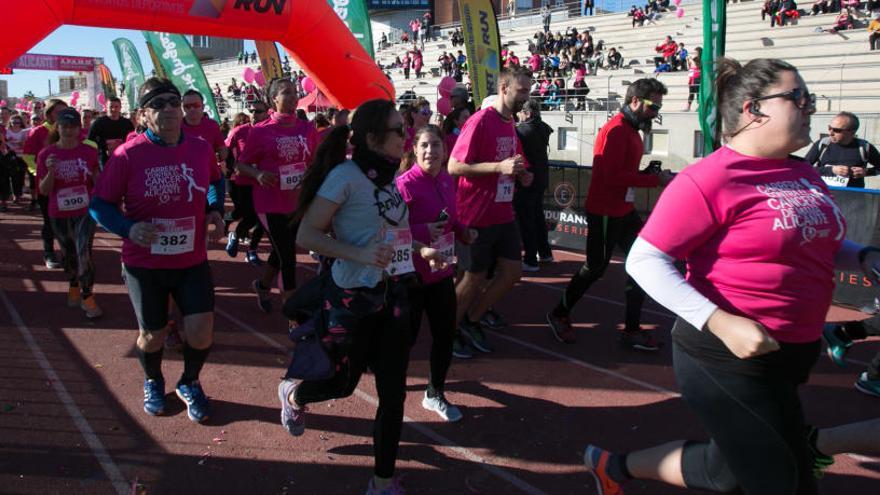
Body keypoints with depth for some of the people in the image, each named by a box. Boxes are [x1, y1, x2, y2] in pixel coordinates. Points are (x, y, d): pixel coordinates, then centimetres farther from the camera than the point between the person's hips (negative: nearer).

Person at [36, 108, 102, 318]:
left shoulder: (89, 152, -6)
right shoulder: (46, 154, -7)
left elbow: (98, 182, 5)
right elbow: (43, 190, -6)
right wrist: (50, 172, -23)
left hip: (85, 211, -2)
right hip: (59, 214, 2)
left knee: (84, 253, -12)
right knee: (68, 253, 18)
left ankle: (87, 297, -1)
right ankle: (74, 287, 41)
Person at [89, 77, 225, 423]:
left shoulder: (201, 149, -3)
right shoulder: (127, 155, -14)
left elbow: (216, 180, 18)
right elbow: (100, 204, -7)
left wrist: (215, 209, 0)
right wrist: (128, 228, -25)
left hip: (193, 260, 2)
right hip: (144, 263, -2)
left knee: (201, 330, -6)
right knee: (153, 334, 12)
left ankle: (189, 384, 27)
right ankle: (152, 382, 46)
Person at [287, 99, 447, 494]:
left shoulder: (388, 176, 6)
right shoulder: (346, 175, -16)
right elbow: (306, 235, -18)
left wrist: (419, 251, 3)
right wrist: (359, 255, -29)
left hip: (393, 295, 6)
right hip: (352, 298, -6)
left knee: (393, 392, 7)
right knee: (344, 383, 12)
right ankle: (292, 395, 47)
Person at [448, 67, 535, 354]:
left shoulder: (510, 124, 10)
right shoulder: (480, 121, -15)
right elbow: (454, 167, -19)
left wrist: (520, 174, 5)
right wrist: (499, 166, -26)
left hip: (503, 215, 8)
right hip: (477, 217, -8)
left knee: (513, 271, 9)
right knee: (475, 278, 3)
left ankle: (472, 320, 26)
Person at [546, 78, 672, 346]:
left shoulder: (631, 129, 13)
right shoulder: (616, 129, -18)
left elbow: (626, 171, 12)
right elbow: (614, 175, -26)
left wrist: (652, 175, -3)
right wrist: (655, 179, -20)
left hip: (624, 210, 10)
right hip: (605, 212, -10)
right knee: (595, 267, 3)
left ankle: (632, 330, 16)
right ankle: (559, 315, 24)